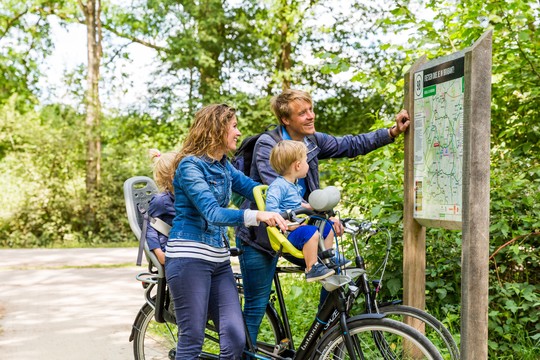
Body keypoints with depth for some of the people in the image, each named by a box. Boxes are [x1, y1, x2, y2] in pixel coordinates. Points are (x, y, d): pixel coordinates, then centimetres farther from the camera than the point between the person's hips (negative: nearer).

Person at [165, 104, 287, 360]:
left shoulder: (224, 167, 14)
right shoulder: (190, 165, -11)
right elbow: (212, 213, -22)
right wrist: (256, 216, -35)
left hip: (219, 260, 7)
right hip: (189, 258, -7)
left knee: (236, 338, -1)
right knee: (192, 339, -3)